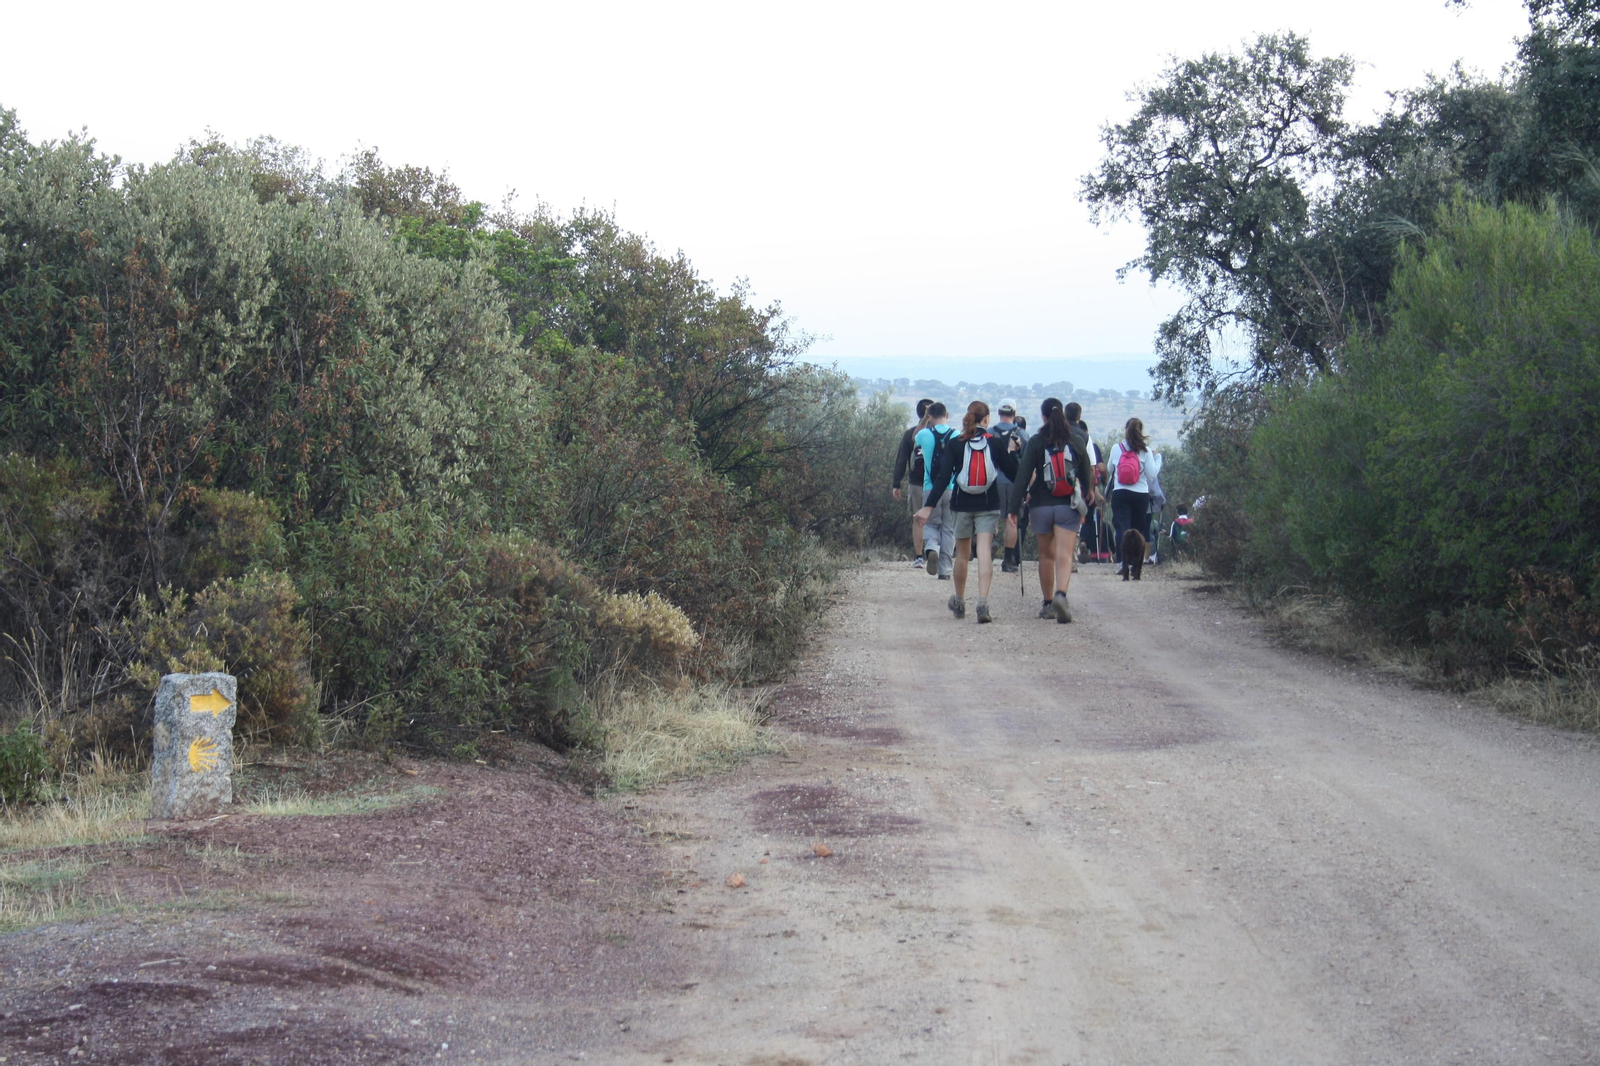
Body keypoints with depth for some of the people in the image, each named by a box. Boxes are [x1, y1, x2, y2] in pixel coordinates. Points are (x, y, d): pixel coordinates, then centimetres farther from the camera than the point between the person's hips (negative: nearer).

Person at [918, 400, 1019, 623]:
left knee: (962, 553, 15)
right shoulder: (996, 443, -2)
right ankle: (982, 603, -22)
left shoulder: (954, 444, -2)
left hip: (962, 504, 1)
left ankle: (959, 603, 30)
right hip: (988, 505, -1)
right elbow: (1013, 473, 3)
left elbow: (943, 477, -8)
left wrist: (929, 505, -9)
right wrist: (1012, 452, 19)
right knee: (985, 552, -6)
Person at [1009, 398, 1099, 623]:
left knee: (1046, 555, 15)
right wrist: (1089, 492, 33)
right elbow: (1086, 474, 12)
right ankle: (1061, 594, -33)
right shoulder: (1077, 441, 1)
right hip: (1069, 506, 0)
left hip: (1041, 505, 0)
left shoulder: (1036, 442, -3)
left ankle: (1048, 603, 22)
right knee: (1064, 556, -8)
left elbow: (1023, 476, -7)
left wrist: (1013, 508, -5)